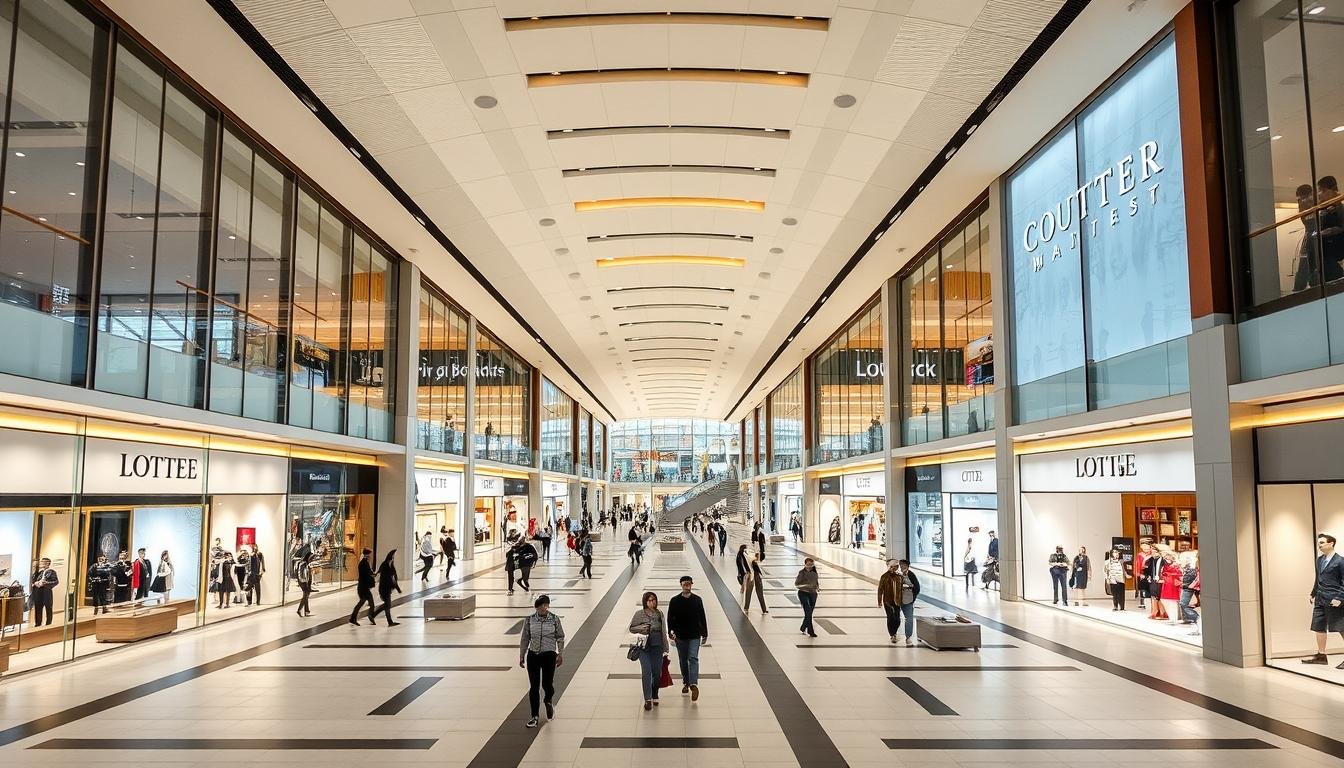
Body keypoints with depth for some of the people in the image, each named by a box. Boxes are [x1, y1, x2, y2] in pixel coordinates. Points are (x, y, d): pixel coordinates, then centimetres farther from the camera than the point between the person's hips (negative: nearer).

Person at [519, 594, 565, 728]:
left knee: (547, 684, 0)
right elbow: (524, 639, 6)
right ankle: (535, 717, 13)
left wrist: (560, 654, -4)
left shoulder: (554, 619, -4)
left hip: (549, 655, -1)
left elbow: (560, 637, 2)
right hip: (533, 655, 1)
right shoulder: (530, 620, -2)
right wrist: (521, 656, 6)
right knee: (534, 687, 2)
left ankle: (548, 702, 36)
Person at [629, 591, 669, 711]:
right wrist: (641, 628, -13)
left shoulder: (660, 614, 9)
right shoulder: (639, 614, -1)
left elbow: (664, 632, 13)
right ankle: (647, 699, -9)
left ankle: (654, 696, 26)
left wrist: (665, 648, 13)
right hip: (644, 647, -3)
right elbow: (631, 628, 7)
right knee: (646, 672, -12)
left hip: (657, 647, 3)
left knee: (657, 673, 6)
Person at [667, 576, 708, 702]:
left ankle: (694, 684, -23)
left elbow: (702, 618, 7)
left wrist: (705, 634, 7)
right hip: (680, 636, 1)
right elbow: (670, 618, 1)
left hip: (695, 636, -1)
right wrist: (670, 632, -11)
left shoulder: (697, 600, 1)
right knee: (683, 661, 11)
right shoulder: (674, 601, -2)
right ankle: (686, 683, 26)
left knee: (693, 658, -14)